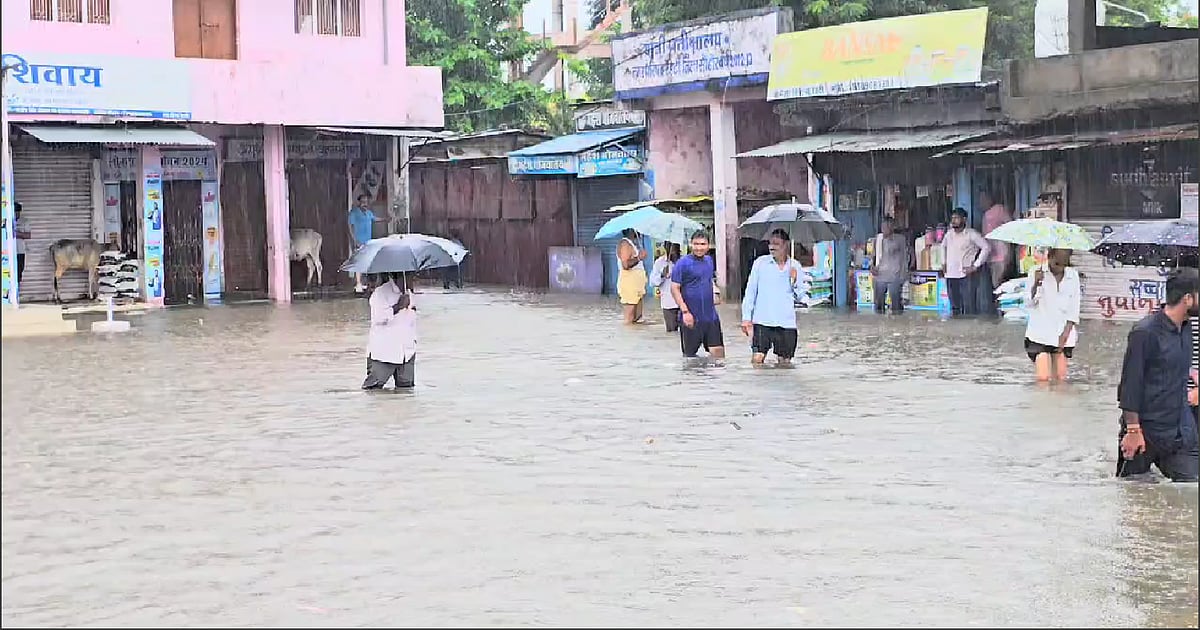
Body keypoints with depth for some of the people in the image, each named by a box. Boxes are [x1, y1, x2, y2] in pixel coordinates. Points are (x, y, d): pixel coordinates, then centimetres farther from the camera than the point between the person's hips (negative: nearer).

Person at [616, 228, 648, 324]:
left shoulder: (633, 244, 18)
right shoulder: (625, 244, -14)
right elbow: (625, 264, -24)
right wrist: (638, 258, -17)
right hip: (629, 282, -10)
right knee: (630, 319, -8)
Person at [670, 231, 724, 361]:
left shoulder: (709, 260, 9)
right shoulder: (683, 263, -10)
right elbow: (674, 288, -13)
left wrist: (714, 294, 11)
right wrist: (685, 311, -18)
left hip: (711, 316, 5)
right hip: (691, 317, -5)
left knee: (718, 350, 3)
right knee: (689, 355, 6)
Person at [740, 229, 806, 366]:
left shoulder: (795, 266, 7)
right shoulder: (760, 263, 1)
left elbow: (799, 298, 10)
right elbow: (750, 291, 4)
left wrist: (794, 281, -8)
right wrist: (746, 317, -1)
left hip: (786, 323, 2)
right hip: (762, 321, -2)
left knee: (785, 362, 7)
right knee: (757, 358, -12)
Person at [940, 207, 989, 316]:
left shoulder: (971, 234, -5)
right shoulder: (949, 234, 12)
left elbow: (985, 247, -7)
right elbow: (942, 247, 30)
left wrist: (976, 266, -10)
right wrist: (943, 263, 19)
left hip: (965, 275, -5)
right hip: (950, 275, 6)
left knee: (969, 307, -9)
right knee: (954, 307, 10)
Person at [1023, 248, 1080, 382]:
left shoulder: (1073, 275, 5)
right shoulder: (1036, 273, -3)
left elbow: (1074, 310, 5)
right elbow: (1028, 303, -7)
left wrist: (1066, 333, -5)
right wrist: (1036, 284, -24)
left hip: (1064, 334, 3)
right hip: (1040, 333, -3)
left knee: (1061, 377, 1)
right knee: (1043, 377, -12)